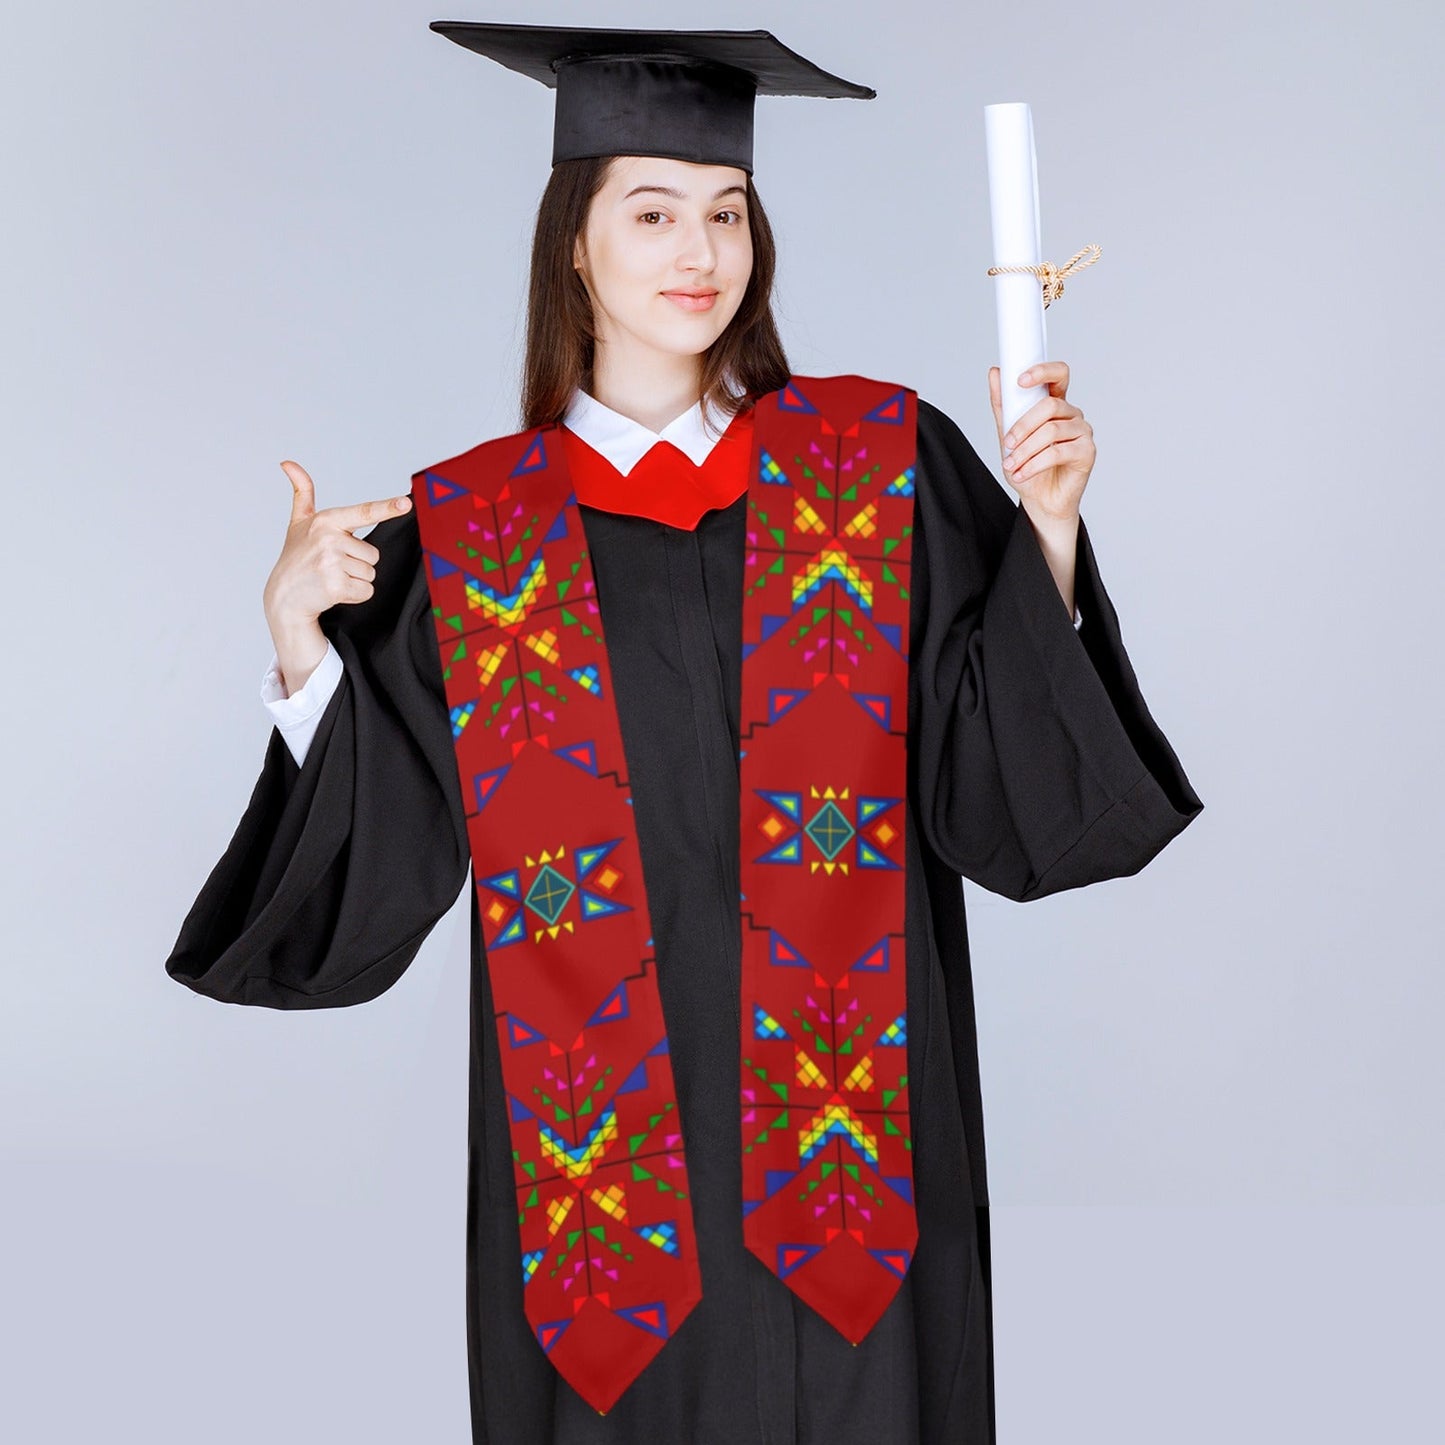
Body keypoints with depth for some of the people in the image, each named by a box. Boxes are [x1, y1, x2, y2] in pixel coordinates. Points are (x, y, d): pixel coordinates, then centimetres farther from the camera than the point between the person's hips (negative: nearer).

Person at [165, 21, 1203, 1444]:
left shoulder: (881, 463, 2)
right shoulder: (460, 533, 2)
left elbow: (1006, 787, -2)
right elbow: (373, 876, -1)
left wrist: (1047, 528, -13)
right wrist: (301, 644, -14)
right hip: (606, 1155, 0)